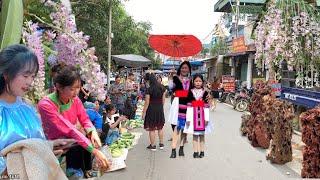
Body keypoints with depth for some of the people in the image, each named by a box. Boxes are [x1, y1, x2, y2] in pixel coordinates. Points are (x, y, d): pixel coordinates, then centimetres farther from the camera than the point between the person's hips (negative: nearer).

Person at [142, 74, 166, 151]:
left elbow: (147, 103, -14)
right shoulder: (162, 88, -1)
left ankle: (153, 145, 13)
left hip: (151, 109, -5)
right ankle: (161, 144, 25)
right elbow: (163, 100, 7)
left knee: (151, 128, 5)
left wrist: (144, 112, -6)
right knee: (160, 127, 18)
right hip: (160, 109, 6)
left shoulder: (149, 89, -17)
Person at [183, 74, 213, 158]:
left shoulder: (205, 92, 0)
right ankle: (195, 152, 12)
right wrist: (188, 118, -4)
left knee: (202, 134, 7)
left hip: (202, 116, 0)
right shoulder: (191, 92, 1)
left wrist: (206, 118, -5)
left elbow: (206, 106, -1)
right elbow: (189, 106, -1)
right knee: (195, 134, 4)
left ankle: (202, 151, 17)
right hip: (193, 116, 0)